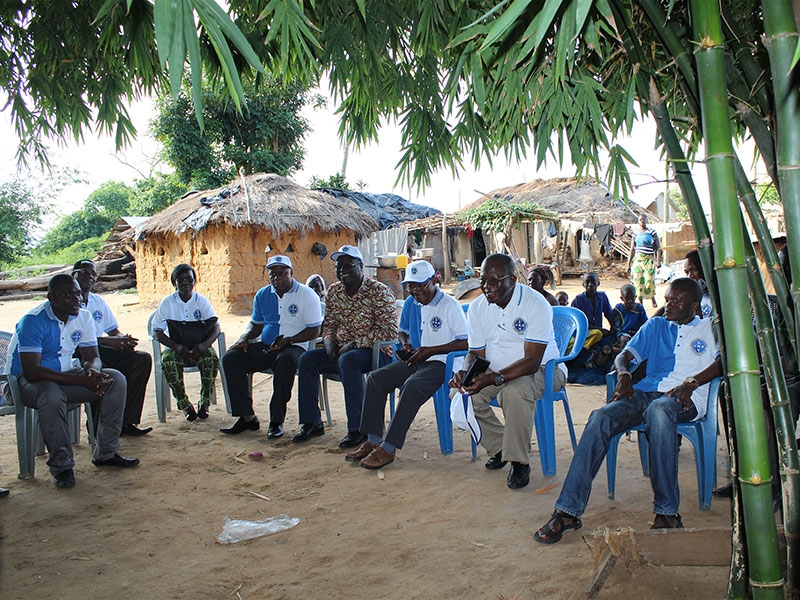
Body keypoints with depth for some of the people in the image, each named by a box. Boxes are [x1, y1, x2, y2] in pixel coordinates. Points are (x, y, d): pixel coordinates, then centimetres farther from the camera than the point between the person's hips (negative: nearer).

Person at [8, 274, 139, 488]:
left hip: (65, 374, 6)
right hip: (27, 381, -6)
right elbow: (32, 372, -30)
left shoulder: (83, 317, -2)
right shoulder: (33, 321, -23)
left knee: (116, 379, -13)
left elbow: (92, 356, 4)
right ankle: (61, 466, -20)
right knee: (52, 397, -40)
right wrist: (82, 381, -35)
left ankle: (105, 453, -4)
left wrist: (93, 372, -24)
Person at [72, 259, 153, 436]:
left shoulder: (98, 301, 18)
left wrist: (124, 340, -5)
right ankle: (98, 428, -19)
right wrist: (111, 341, -24)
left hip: (99, 351, 7)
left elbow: (113, 330, 21)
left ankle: (127, 421, -10)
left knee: (143, 359, -10)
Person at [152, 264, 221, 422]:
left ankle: (205, 402, -13)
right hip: (177, 348, 0)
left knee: (211, 357, -32)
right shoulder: (167, 302, 0)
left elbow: (215, 328, -4)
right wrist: (176, 346, -22)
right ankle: (184, 404, -14)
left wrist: (203, 345, -25)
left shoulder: (202, 300, 2)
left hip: (198, 347, 0)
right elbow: (157, 331, -4)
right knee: (168, 360, -32)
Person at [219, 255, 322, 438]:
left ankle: (277, 420, -27)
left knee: (285, 361, -40)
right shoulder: (263, 295, 13)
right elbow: (256, 324, 25)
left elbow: (314, 330, -6)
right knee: (230, 358, -15)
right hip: (265, 347, 6)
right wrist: (245, 337, 2)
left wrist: (289, 340, -20)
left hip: (294, 347, -5)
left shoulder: (307, 295, -3)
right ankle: (247, 417, -12)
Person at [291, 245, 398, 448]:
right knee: (306, 360, -11)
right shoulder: (333, 292, 9)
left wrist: (354, 344, -22)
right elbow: (329, 324, 18)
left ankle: (358, 428, -28)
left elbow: (389, 331, -18)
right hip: (341, 351, 7)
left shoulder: (379, 291, -12)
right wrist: (329, 342, -6)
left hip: (375, 352, -7)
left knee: (347, 360, -36)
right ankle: (312, 422, -1)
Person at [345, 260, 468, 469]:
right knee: (375, 378, -11)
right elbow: (402, 331, 27)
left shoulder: (450, 305, -10)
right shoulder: (410, 304, 10)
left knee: (412, 385, -34)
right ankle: (373, 440, -10)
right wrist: (405, 344, 2)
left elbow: (467, 342, -16)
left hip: (440, 363, -7)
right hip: (414, 360, 7)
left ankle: (388, 448, -29)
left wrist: (430, 350, -18)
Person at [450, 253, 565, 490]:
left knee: (514, 391, -37)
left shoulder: (536, 304, -21)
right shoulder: (477, 307, -3)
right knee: (462, 394, -19)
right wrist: (465, 372, -21)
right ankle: (499, 447, 4)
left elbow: (532, 361, -26)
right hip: (496, 371, 6)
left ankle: (519, 461, -17)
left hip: (541, 369, -5)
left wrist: (493, 378, -39)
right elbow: (476, 353, 4)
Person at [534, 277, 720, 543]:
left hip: (685, 399, -3)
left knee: (658, 409, -41)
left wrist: (691, 382, -17)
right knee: (600, 417, -27)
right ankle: (568, 510, -32)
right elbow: (624, 355, 19)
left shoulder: (709, 328, 17)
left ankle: (667, 512, -34)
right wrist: (624, 373, -5)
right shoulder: (655, 325, 27)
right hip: (647, 391, 3)